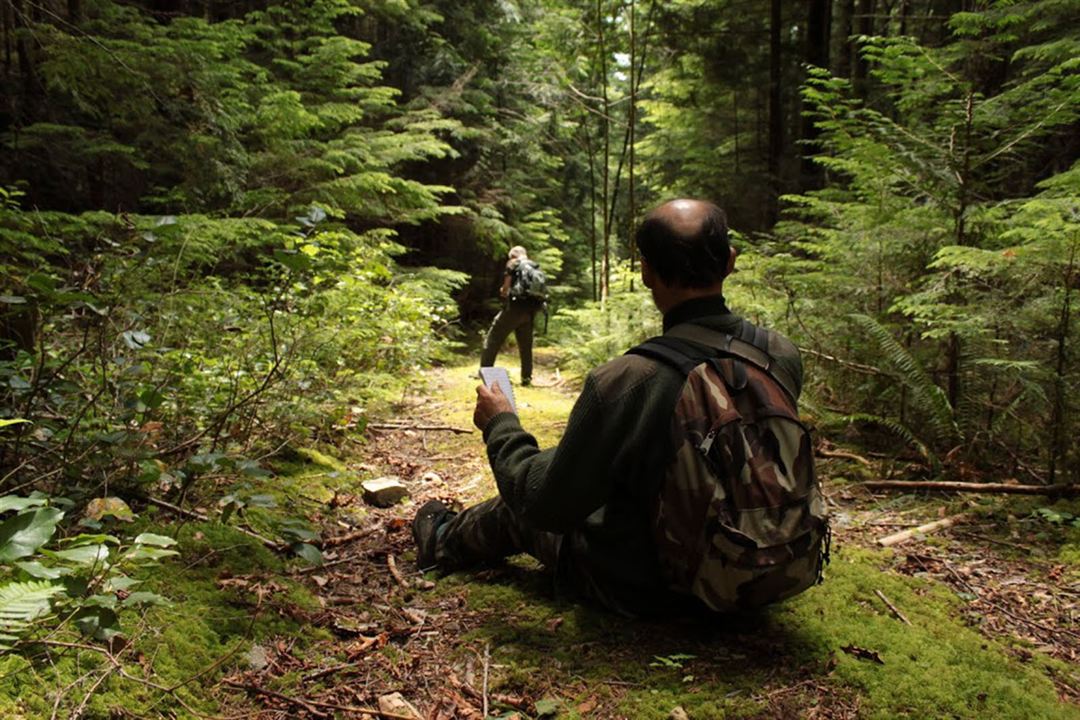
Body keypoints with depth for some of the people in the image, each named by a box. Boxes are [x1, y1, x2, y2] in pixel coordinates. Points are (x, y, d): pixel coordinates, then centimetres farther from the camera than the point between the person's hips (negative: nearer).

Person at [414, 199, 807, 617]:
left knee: (521, 509, 22)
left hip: (641, 591, -5)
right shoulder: (784, 358, -14)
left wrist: (499, 425, -4)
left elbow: (546, 505, -20)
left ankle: (444, 542, 53)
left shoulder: (622, 383, -33)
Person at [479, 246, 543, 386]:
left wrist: (503, 292, 13)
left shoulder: (513, 264, -2)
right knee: (526, 345, 13)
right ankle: (526, 377, 11)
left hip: (515, 307, -5)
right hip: (530, 310, 6)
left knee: (493, 339, 3)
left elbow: (505, 288, -8)